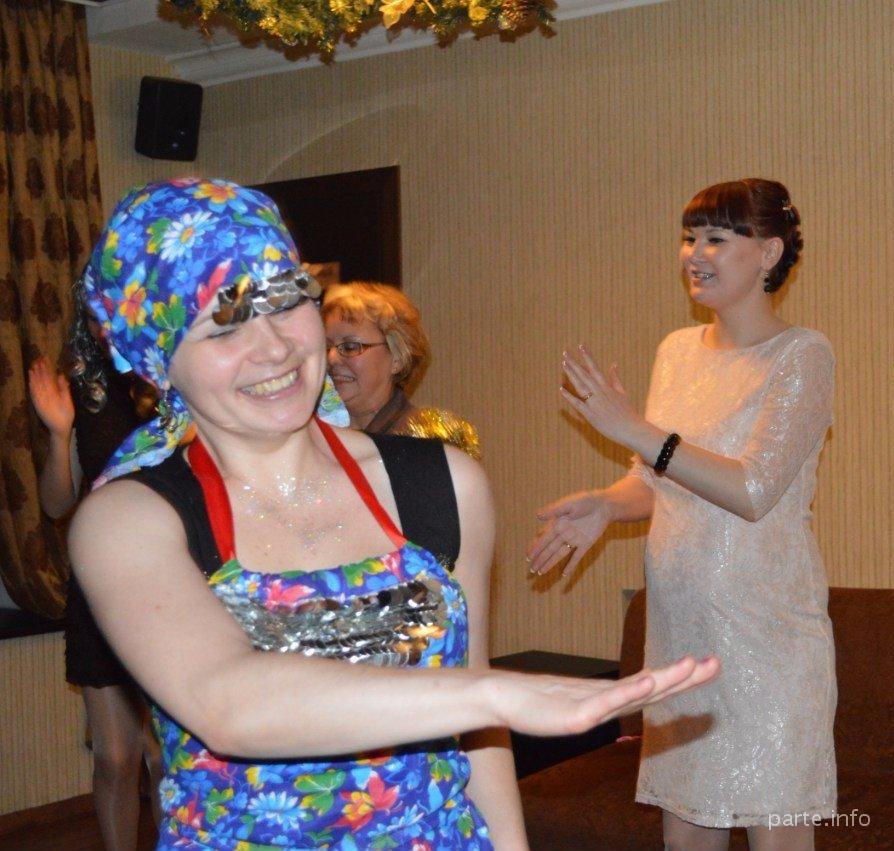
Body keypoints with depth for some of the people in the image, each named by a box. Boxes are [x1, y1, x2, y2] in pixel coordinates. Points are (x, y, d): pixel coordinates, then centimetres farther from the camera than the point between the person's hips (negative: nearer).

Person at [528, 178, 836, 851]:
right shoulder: (678, 351, 11)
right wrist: (604, 504, -2)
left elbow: (753, 491, -18)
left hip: (766, 630, -6)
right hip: (680, 630, 6)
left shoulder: (802, 355, -7)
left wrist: (633, 429, -16)